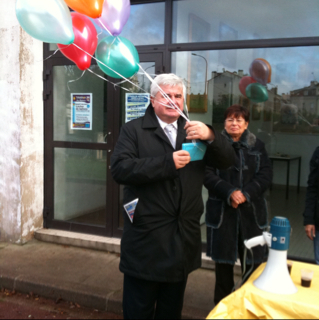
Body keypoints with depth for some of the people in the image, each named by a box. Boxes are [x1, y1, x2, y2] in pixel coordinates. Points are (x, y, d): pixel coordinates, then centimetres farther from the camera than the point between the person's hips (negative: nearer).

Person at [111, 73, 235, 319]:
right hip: (146, 239, -4)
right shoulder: (134, 130, -2)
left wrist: (211, 137, -20)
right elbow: (120, 169, -17)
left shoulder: (194, 131, 11)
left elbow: (227, 161, 0)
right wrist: (167, 162, -26)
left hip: (183, 238, 4)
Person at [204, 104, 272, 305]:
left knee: (253, 259, 3)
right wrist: (229, 193, -19)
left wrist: (246, 193, -14)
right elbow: (208, 175, -7)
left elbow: (265, 175, 0)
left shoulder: (257, 146, 8)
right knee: (223, 257, 8)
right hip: (222, 211, -1)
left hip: (251, 212, 1)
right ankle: (222, 302, 25)